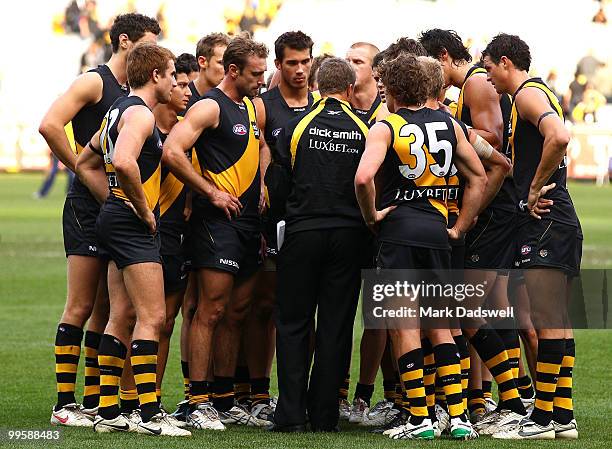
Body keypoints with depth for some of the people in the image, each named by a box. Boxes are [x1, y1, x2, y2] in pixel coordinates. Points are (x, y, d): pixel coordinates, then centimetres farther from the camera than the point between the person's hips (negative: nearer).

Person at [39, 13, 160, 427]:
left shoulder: (132, 93, 16)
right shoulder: (95, 83, -7)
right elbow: (50, 125, -20)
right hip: (88, 206, -8)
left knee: (106, 308, 8)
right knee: (81, 305, -7)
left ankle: (94, 400, 13)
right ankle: (65, 404, -5)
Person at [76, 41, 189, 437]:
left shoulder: (120, 110, 19)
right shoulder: (139, 113, -13)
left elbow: (86, 164, 28)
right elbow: (124, 163, -31)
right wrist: (143, 208, -19)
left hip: (118, 217, 11)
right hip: (134, 225, -11)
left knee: (123, 317, 11)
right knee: (151, 316, -12)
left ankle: (108, 412, 11)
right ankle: (150, 415, -16)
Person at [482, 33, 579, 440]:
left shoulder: (528, 94, -9)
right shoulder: (540, 94, 22)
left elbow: (559, 137, -27)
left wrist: (535, 188, -17)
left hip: (545, 223, -10)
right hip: (558, 221, 10)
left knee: (547, 320, -9)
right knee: (557, 321, 10)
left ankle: (543, 417, -8)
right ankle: (563, 417, 12)